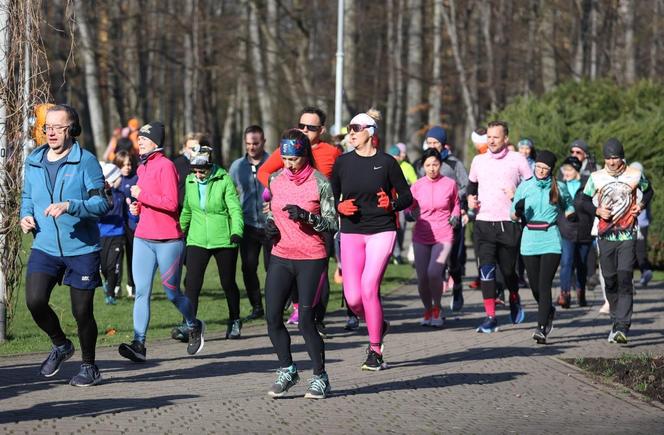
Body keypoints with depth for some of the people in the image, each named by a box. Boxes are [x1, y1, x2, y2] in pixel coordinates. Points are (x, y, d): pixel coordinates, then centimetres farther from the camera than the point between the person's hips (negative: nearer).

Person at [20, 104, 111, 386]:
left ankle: (89, 367, 24)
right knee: (34, 300, -14)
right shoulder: (33, 162, 8)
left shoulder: (86, 162, -8)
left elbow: (101, 204, -13)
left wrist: (69, 206, -28)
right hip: (44, 247, 4)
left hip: (82, 249, -4)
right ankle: (60, 345, 15)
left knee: (82, 311, 3)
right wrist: (26, 216, 1)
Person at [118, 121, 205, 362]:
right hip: (143, 239, 7)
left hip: (168, 240, -7)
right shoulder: (142, 167, 15)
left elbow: (171, 203, -20)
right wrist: (136, 207, 8)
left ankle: (194, 326, 30)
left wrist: (142, 195, -17)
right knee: (141, 291, -3)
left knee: (172, 292, 4)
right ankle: (139, 344, -7)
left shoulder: (165, 166, -12)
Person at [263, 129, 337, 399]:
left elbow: (332, 224, -6)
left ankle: (320, 377, 8)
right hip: (281, 257, 5)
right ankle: (287, 370, 17)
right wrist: (270, 224, 2)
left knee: (306, 321, -8)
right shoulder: (275, 180, 8)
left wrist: (308, 217, -22)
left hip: (312, 259, -5)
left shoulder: (320, 183, -7)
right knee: (273, 318, -2)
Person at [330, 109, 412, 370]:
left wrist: (392, 204, -16)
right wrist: (340, 207, -7)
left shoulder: (386, 162, -3)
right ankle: (378, 326, 28)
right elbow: (330, 197, 13)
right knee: (353, 297, -4)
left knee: (369, 287, -17)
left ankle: (375, 351, -4)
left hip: (381, 231, -3)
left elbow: (407, 196, 4)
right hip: (351, 233, 3)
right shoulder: (343, 162, 5)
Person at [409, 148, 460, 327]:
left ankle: (437, 308, 3)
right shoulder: (417, 186, 1)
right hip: (421, 236, 2)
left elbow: (455, 204, 18)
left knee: (434, 272, -21)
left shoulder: (449, 184, -1)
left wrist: (455, 216, 0)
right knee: (422, 278, 2)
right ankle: (427, 310, 27)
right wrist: (412, 215, -5)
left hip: (443, 236, -2)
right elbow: (410, 207, 15)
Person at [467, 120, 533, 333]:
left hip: (508, 223, -2)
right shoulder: (478, 160, 11)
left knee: (508, 269, 7)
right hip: (483, 222, 2)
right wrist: (470, 198, 8)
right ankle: (490, 316, -9)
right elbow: (471, 185, 28)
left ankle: (514, 299, 39)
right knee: (486, 269, -10)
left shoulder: (517, 160, 1)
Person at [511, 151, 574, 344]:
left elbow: (568, 208, 19)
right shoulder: (525, 186, 5)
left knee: (544, 285, -11)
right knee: (535, 286, 7)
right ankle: (549, 312, 37)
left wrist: (571, 216, -2)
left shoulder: (559, 188, 3)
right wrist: (518, 210, -14)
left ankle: (541, 328, -14)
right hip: (530, 240, 2)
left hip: (551, 241, -2)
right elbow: (513, 215, 9)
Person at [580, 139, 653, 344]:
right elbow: (585, 200, 12)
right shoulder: (596, 177, 2)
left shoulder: (635, 175, 1)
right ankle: (617, 321, 25)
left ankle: (622, 327, -21)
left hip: (628, 235, -2)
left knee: (625, 280, -14)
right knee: (610, 281, 7)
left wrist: (641, 205, 0)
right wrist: (597, 211, -6)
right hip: (605, 234, 2)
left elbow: (648, 191, 18)